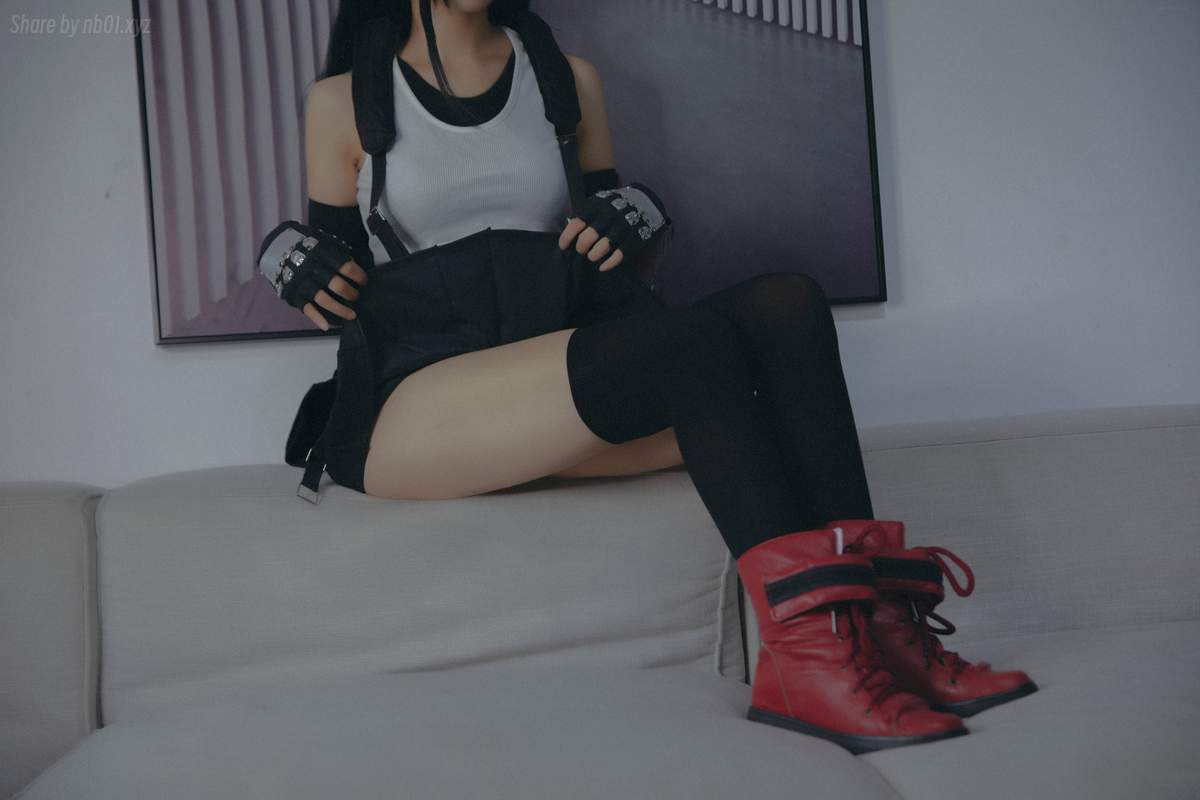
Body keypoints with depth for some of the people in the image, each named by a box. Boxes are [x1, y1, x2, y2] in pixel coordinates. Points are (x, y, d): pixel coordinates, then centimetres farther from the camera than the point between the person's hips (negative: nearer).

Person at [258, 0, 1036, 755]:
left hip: (549, 396, 4)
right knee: (691, 338, -30)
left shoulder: (571, 81, 18)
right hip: (400, 415, -4)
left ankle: (867, 619, -30)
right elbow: (339, 277, 14)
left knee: (787, 301, -21)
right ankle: (806, 638, -36)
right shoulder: (343, 102, 10)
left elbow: (616, 251, 22)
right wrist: (312, 278, -9)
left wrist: (627, 227, -1)